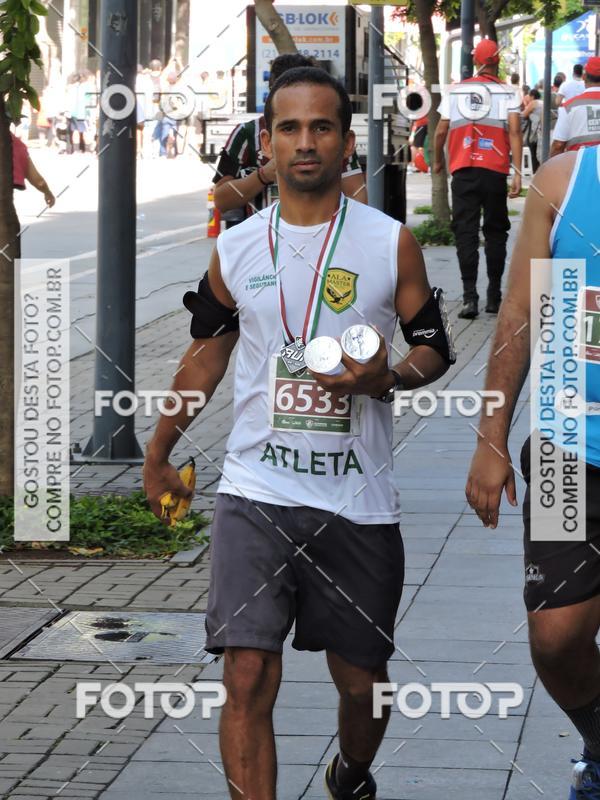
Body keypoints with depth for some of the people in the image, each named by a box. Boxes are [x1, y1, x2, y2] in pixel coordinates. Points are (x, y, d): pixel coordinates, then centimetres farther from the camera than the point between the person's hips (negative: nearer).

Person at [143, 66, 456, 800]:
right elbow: (206, 354, 17)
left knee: (361, 679, 12)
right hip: (255, 495, 0)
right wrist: (158, 454, 23)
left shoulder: (391, 244, -1)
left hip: (358, 502, 0)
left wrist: (384, 378, -17)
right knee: (248, 676, -13)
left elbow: (434, 348, 6)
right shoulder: (235, 249, 4)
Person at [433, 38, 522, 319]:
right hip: (495, 171, 0)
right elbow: (515, 132, -8)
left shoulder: (455, 91, 6)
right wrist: (517, 173, -9)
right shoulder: (506, 93, 1)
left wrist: (438, 161, 23)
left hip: (463, 170, 0)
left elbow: (441, 131, 6)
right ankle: (494, 294, 14)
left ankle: (469, 296, -11)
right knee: (495, 232, 12)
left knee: (465, 232, 0)